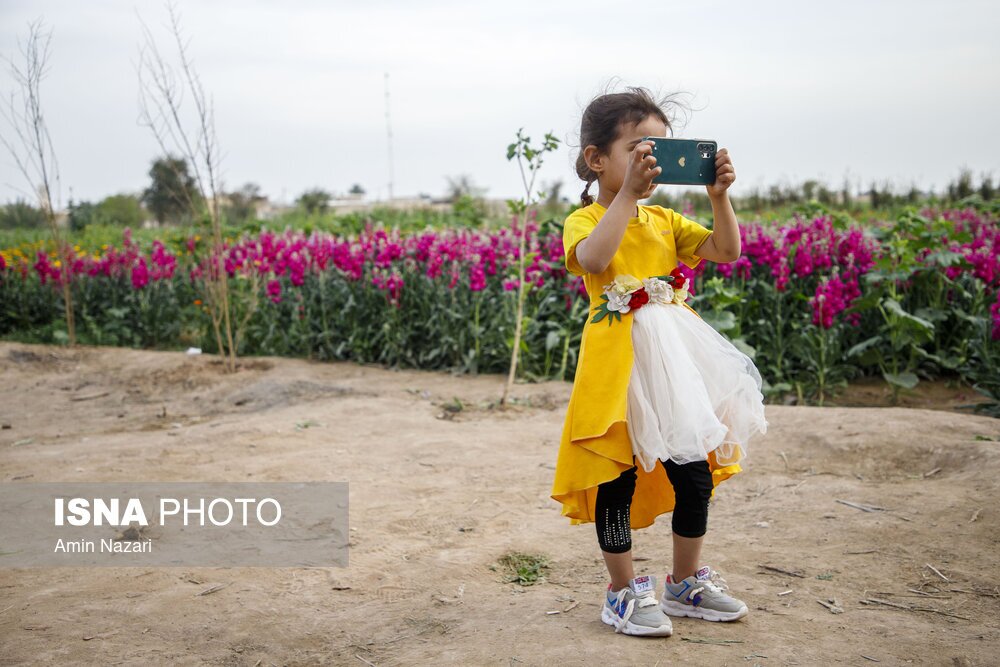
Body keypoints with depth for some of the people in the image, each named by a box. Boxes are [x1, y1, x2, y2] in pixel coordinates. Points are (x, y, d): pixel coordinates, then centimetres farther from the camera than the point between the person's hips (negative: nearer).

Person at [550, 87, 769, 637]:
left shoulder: (664, 221, 12)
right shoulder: (585, 221, -6)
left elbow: (726, 251, 4)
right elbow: (593, 260, -30)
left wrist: (719, 196, -8)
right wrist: (628, 193, -33)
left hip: (675, 361, 6)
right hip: (618, 362, -6)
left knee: (695, 475, 11)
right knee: (618, 477, 2)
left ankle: (685, 582, 30)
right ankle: (624, 592, 18)